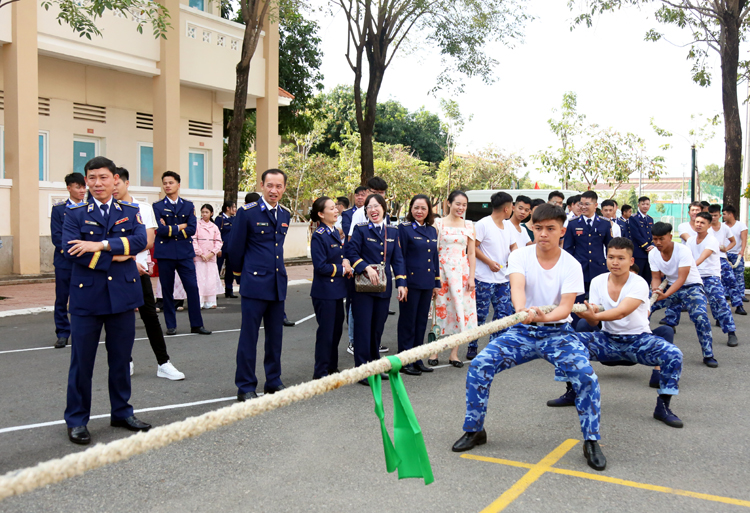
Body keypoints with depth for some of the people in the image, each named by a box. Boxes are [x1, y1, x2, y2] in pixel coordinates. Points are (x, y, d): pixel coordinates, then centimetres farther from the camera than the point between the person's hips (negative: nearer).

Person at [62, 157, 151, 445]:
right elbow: (70, 252, -12)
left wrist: (101, 244, -19)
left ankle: (121, 413, 27)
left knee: (121, 359, 12)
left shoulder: (130, 212, 8)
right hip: (86, 297, -2)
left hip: (122, 295, 2)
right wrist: (114, 256, -14)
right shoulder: (75, 214, 2)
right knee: (81, 361, 5)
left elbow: (140, 241, -10)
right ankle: (76, 420, 19)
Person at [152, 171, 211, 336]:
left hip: (185, 253, 1)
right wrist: (179, 227, -5)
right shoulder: (157, 206, 4)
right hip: (165, 253, -1)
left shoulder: (188, 206, 9)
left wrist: (170, 230, -9)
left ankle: (196, 324, 6)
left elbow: (192, 229, -4)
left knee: (192, 288, -2)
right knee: (167, 290, 4)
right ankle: (171, 325, 15)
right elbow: (160, 230, -10)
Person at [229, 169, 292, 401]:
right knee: (249, 336, 0)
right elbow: (235, 248, -1)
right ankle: (245, 386, 11)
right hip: (255, 284, -5)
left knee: (275, 335, 12)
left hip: (278, 284, 6)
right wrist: (242, 273, 9)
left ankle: (273, 381, 25)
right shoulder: (247, 212, -7)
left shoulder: (285, 214, 10)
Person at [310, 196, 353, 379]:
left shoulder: (335, 232, 11)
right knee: (326, 331, 0)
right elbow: (320, 266, -19)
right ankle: (320, 373, 12)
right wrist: (342, 270, -10)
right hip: (324, 291, -8)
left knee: (337, 329, 14)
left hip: (337, 290, 8)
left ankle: (332, 367, 28)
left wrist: (346, 262, -2)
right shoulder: (318, 236, -15)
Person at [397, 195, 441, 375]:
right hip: (411, 282, -6)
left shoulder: (432, 230, 12)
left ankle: (417, 360, 21)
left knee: (422, 322, 11)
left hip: (427, 284, 6)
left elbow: (435, 257, 16)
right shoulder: (405, 228, -5)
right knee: (408, 322, 2)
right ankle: (405, 362, 11)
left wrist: (437, 283, 13)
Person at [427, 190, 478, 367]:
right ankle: (434, 351, 9)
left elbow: (471, 254, 8)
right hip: (443, 271, -3)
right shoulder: (439, 224, 0)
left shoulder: (469, 226, 8)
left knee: (461, 310, 3)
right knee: (440, 310, -1)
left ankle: (454, 353, 12)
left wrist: (471, 277, 0)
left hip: (462, 272, 3)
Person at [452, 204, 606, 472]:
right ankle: (474, 430, 5)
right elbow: (517, 286, -25)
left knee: (587, 377, -24)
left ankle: (591, 441, -1)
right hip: (522, 331, 1)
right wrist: (522, 310, -49)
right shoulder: (520, 256, -5)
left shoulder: (572, 265, -7)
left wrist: (546, 316, -43)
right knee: (478, 366, -16)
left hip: (558, 332, -1)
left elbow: (565, 308, -19)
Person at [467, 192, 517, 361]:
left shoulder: (507, 226, 13)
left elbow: (513, 245, 22)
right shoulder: (483, 224, -10)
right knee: (480, 314, 0)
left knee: (504, 313, 5)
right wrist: (489, 262, -15)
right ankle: (472, 348, 13)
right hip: (484, 279, -7)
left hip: (503, 279, 7)